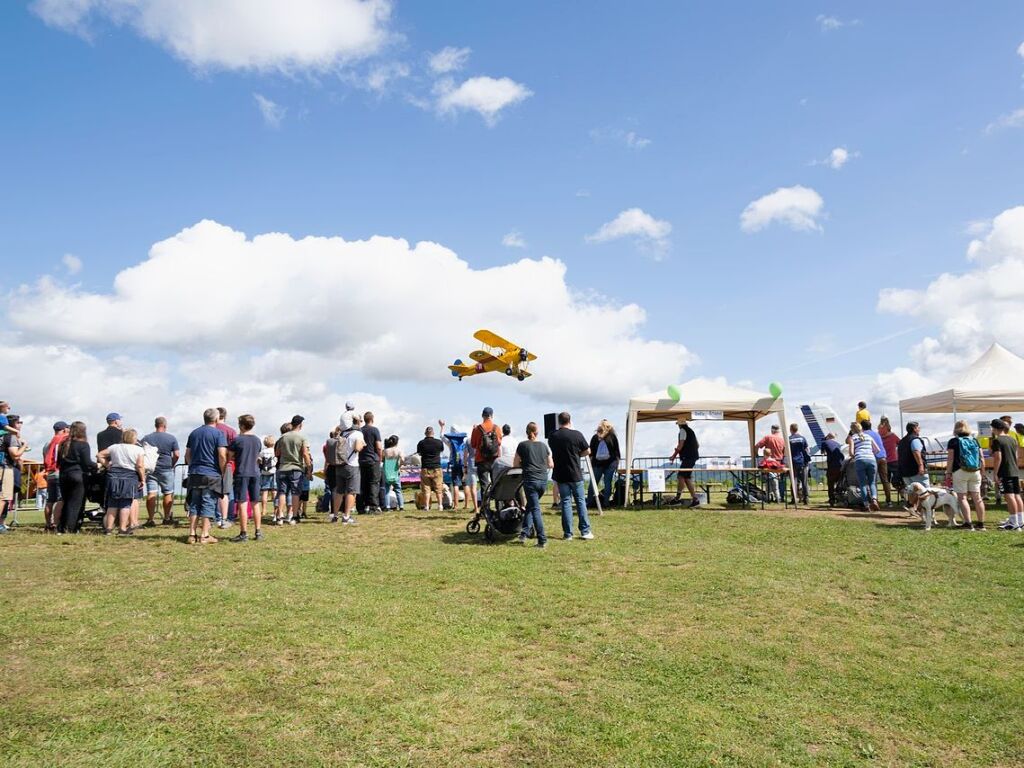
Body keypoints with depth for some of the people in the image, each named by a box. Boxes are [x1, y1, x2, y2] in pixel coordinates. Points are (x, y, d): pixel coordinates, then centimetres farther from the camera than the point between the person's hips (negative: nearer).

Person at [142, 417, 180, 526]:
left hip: (151, 469, 2)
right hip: (166, 470, -2)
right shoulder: (172, 438, -3)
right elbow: (177, 454, -8)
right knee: (168, 493, 9)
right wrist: (171, 465, 7)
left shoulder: (146, 438, 3)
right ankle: (167, 518, 15)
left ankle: (151, 519, -2)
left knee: (151, 494, 0)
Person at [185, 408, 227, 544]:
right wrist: (222, 472, -5)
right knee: (209, 504, 0)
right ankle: (204, 535, 0)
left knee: (194, 504, 11)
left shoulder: (194, 433, 13)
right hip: (212, 474, -5)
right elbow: (222, 455, -15)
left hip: (194, 473, 5)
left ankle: (192, 534, 11)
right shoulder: (218, 433, -7)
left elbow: (187, 454, 16)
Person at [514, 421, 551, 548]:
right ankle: (524, 533, 15)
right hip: (543, 480, 4)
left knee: (535, 509, -2)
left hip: (530, 480, -4)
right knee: (530, 506, 19)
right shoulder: (544, 446, 11)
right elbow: (550, 465, 15)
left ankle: (542, 540, -8)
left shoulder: (522, 445, 1)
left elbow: (515, 464, 6)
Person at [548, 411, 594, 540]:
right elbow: (587, 451, -2)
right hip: (575, 474, -2)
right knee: (581, 501, 9)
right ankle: (585, 531, 11)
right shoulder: (576, 434, -10)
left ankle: (568, 533, 6)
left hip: (560, 475, 2)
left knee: (566, 502, 6)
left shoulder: (552, 436, -2)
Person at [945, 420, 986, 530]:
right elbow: (982, 459, 10)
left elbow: (950, 459, -8)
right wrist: (981, 472, 18)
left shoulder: (953, 441, -2)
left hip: (960, 472, -5)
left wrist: (948, 473, -5)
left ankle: (968, 523, -11)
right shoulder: (974, 441, 12)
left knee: (962, 498, -3)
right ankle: (981, 523, 13)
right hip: (975, 472, 5)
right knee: (977, 498, 9)